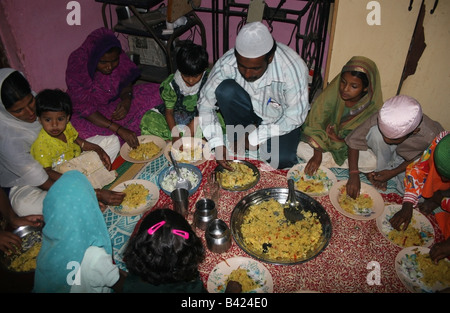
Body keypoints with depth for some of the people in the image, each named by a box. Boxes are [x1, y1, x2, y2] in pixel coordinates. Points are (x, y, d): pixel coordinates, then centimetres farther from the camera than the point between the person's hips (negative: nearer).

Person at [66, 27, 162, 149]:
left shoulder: (117, 56, -18)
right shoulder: (77, 67, -28)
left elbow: (126, 82, -1)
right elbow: (84, 109, -28)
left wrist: (127, 100, -25)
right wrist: (119, 130, -37)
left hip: (116, 101, 5)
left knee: (155, 93, -11)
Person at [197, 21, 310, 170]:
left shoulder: (293, 67, -32)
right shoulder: (227, 63, -26)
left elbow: (296, 114, -23)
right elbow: (205, 102, -18)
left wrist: (255, 138, -24)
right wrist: (217, 144, -27)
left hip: (280, 119, -1)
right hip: (249, 112, 2)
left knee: (281, 160, -28)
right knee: (225, 89, -29)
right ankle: (238, 136, -6)